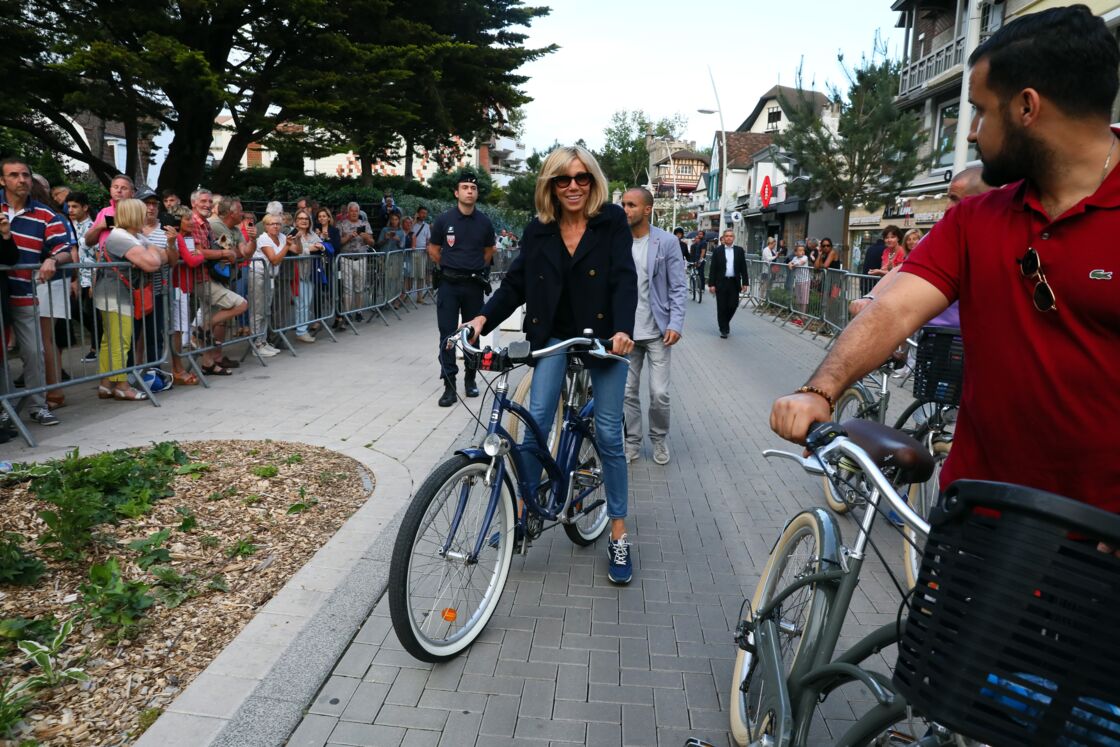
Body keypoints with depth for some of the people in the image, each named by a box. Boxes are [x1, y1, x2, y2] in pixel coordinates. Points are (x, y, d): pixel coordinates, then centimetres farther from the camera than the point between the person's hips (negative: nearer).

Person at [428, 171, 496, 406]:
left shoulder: (484, 222, 1)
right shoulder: (444, 220, -3)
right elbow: (433, 250, 9)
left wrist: (474, 268, 13)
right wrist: (450, 267, 10)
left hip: (474, 285, 1)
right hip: (449, 284, -1)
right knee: (447, 334, -3)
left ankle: (470, 378, 24)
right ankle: (449, 385, 1)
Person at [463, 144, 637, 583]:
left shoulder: (612, 222, -5)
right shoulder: (538, 231, 3)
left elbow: (624, 278, -14)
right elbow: (515, 283, 2)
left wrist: (623, 330, -29)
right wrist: (484, 318, -14)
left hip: (604, 337, -2)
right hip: (554, 337, 2)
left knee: (609, 434, 1)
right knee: (536, 422, -7)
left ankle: (618, 535, 12)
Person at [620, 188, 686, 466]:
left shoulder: (667, 242, -4)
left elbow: (679, 287, -4)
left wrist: (676, 324, -13)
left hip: (657, 331, -2)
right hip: (625, 331, 2)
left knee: (659, 394, 0)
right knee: (628, 392, 8)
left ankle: (659, 439, 24)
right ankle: (632, 443, 24)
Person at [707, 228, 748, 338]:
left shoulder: (739, 250, 7)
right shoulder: (717, 251, 1)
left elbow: (743, 268, 8)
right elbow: (713, 269, -1)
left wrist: (744, 283, 3)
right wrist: (711, 284, -7)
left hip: (734, 282, 2)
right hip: (721, 283, -2)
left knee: (733, 305, 1)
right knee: (722, 307, 1)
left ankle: (726, 322, 29)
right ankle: (723, 329, 11)